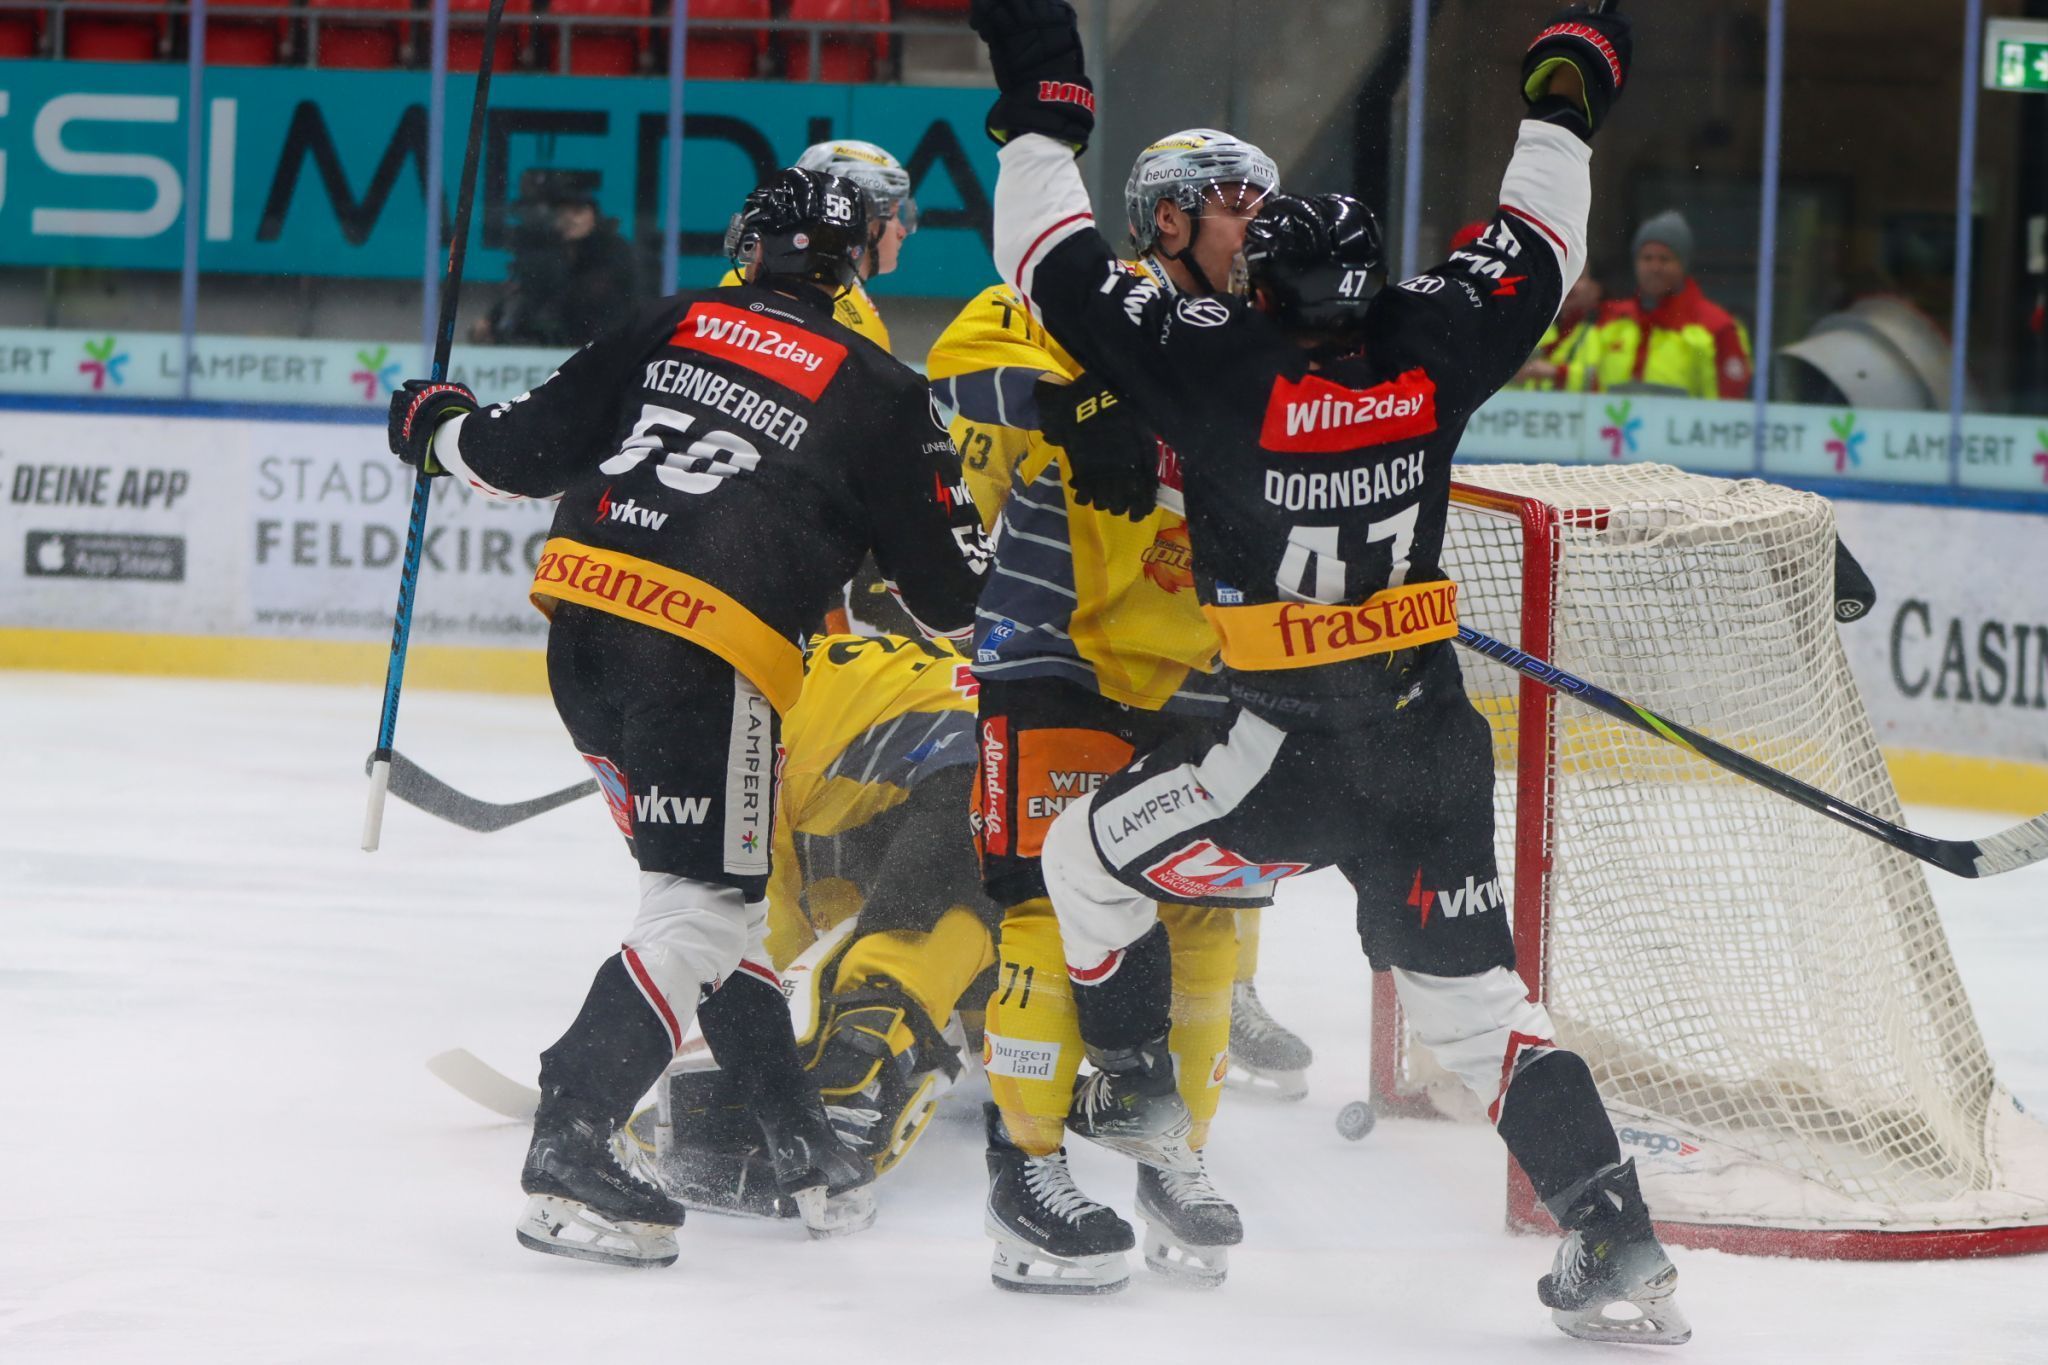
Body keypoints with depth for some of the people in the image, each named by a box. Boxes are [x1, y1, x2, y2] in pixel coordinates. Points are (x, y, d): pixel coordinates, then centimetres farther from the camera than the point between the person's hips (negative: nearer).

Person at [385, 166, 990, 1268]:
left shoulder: (672, 329, 13)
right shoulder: (878, 394, 6)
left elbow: (528, 451, 14)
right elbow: (948, 593, 9)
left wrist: (438, 425, 34)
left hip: (581, 622, 6)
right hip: (705, 660, -6)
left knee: (716, 885, 17)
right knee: (701, 910, -4)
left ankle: (795, 1145, 21)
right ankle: (569, 1154, -15)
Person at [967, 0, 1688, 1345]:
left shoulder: (1219, 363, -15)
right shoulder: (1431, 345, -4)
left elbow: (1064, 268, -8)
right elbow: (1534, 258, 14)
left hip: (1295, 753, -5)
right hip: (1435, 740, 5)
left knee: (1090, 855, 19)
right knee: (1473, 995, 11)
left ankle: (1136, 1088, 28)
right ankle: (1618, 1243, 3)